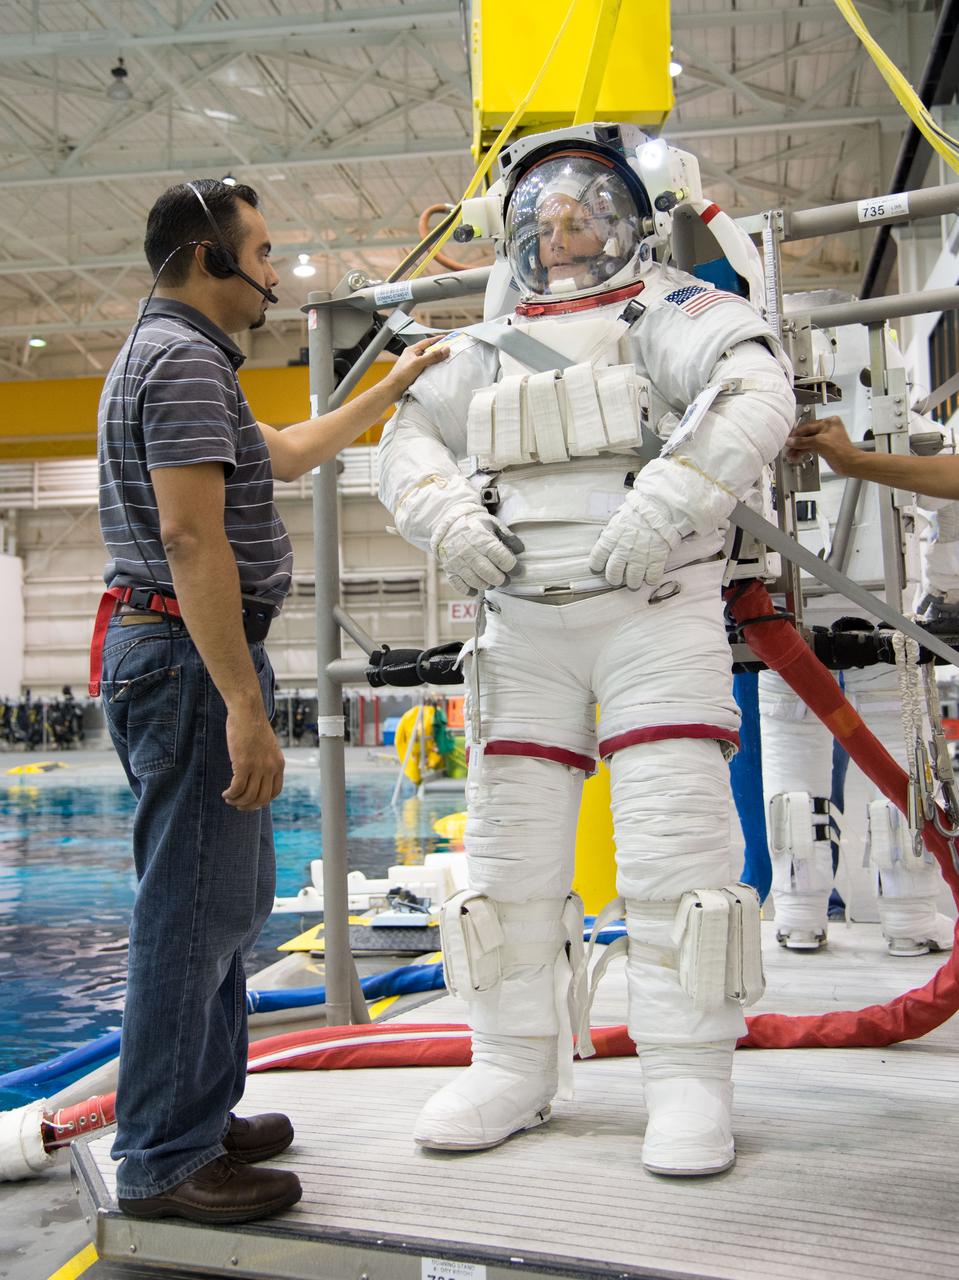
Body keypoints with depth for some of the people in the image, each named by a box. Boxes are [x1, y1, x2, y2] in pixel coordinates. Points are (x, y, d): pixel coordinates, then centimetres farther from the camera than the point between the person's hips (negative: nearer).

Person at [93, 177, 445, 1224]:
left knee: (225, 903, 16)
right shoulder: (184, 357, -13)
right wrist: (245, 706, -25)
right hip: (189, 658, -11)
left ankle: (203, 1117, 28)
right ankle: (163, 1161, 6)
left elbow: (289, 454, 33)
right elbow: (190, 537, -22)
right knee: (192, 908, -5)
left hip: (190, 657, 11)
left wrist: (394, 385, 37)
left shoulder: (176, 355, 22)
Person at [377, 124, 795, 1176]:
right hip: (524, 625, 5)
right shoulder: (488, 351, 19)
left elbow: (756, 391, -14)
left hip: (655, 612, -5)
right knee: (508, 851, 5)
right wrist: (447, 519, -2)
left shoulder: (668, 312, 3)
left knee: (672, 846, -8)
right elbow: (409, 441, 19)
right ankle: (514, 1070, 16)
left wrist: (667, 502, -26)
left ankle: (689, 1086, 3)